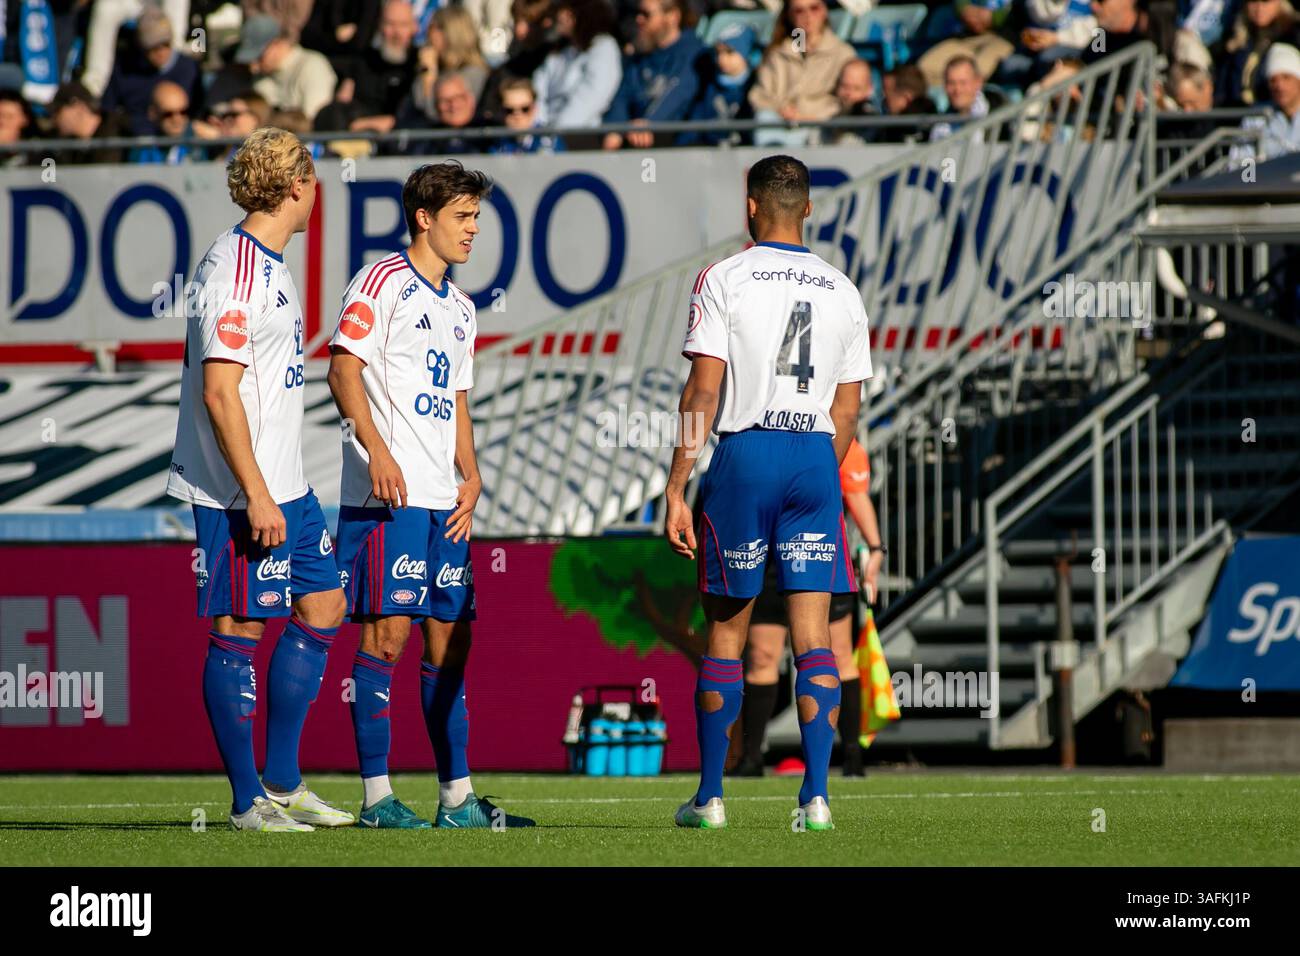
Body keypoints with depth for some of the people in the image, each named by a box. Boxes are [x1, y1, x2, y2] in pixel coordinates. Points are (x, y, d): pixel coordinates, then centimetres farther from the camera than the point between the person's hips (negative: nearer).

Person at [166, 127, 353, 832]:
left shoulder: (265, 262, 14)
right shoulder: (235, 269, -16)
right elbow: (218, 391, -21)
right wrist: (256, 495, -22)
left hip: (281, 483, 10)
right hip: (241, 490, -10)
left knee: (322, 603, 12)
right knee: (239, 628, -4)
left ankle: (282, 783, 18)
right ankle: (249, 802, 1)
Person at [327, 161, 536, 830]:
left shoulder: (460, 309, 21)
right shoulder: (384, 282, -4)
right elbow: (343, 369, -11)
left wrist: (471, 477, 11)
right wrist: (377, 451, -22)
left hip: (442, 499, 8)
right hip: (388, 496, -8)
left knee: (449, 637, 7)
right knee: (386, 631, -9)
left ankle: (457, 795, 11)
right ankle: (376, 794, -7)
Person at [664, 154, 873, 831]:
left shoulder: (724, 279, -3)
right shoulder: (842, 292, 9)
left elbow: (702, 393, -8)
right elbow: (847, 410, 11)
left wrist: (676, 490, -6)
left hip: (745, 452, -2)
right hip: (816, 457, 3)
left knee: (725, 631, 7)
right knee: (812, 632, 0)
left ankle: (710, 795, 13)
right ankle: (816, 794, -8)